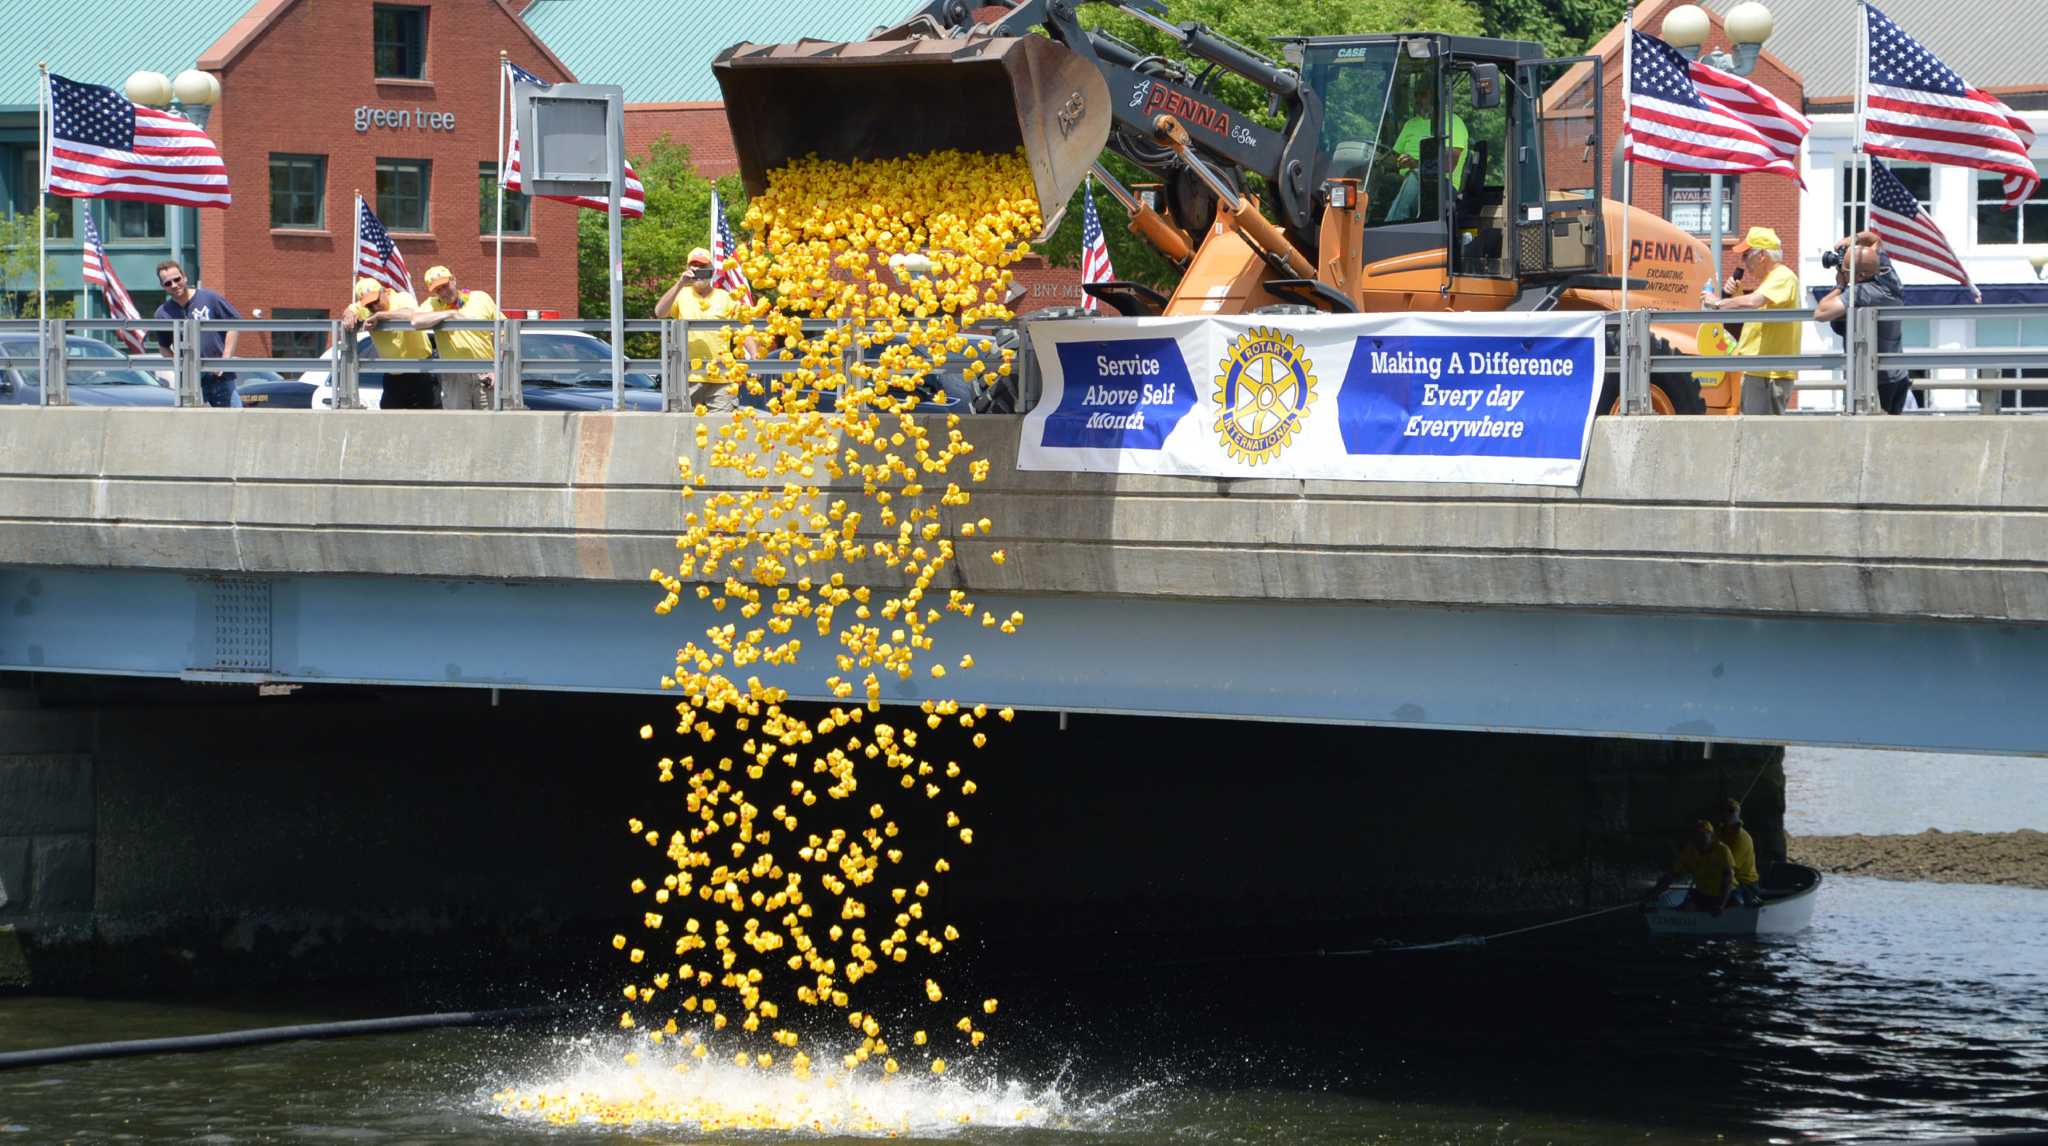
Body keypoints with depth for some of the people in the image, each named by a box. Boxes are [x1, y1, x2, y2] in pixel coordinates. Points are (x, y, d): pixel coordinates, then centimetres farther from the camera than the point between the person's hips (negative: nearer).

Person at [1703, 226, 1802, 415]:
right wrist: (1733, 292, 9)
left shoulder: (1783, 277, -12)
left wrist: (1718, 303, -15)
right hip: (1755, 371, 11)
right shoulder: (1768, 279, 21)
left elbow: (1753, 302, -29)